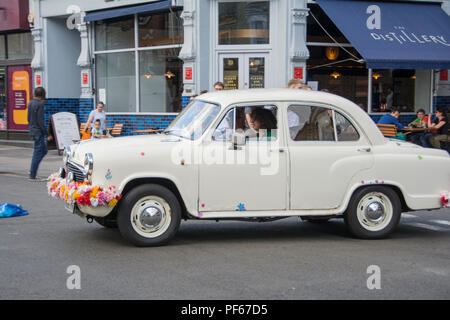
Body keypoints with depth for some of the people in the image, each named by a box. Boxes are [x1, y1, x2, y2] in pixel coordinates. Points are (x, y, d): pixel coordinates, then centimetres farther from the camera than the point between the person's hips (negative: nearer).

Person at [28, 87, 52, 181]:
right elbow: (40, 121, -20)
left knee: (44, 150, 18)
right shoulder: (40, 104, -16)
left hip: (32, 131, 9)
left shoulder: (30, 103, 10)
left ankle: (32, 170, 15)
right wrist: (47, 134, -16)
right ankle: (32, 176, 2)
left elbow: (29, 118, 17)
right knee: (38, 153, -2)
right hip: (38, 132, -9)